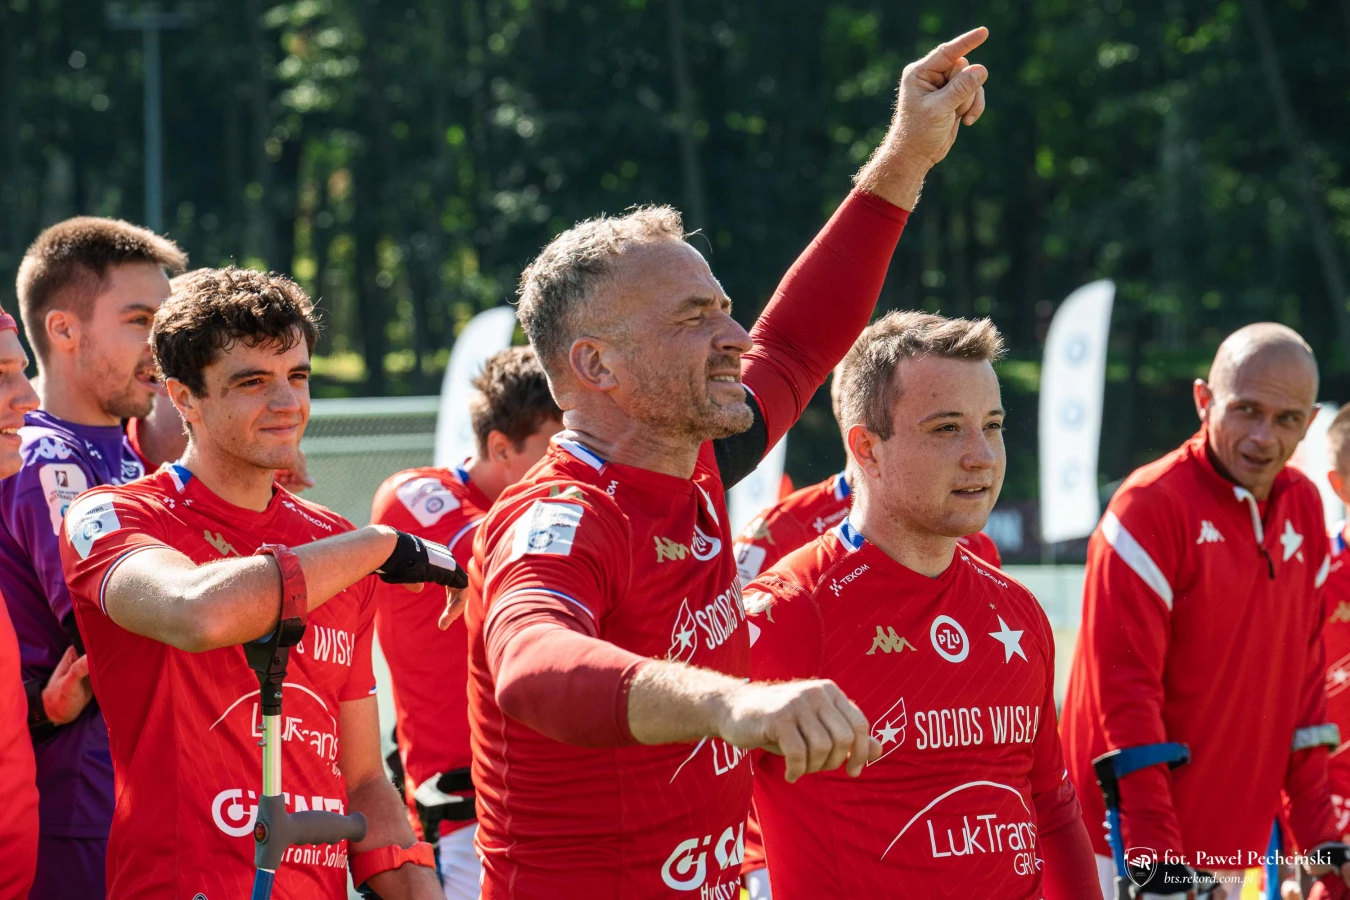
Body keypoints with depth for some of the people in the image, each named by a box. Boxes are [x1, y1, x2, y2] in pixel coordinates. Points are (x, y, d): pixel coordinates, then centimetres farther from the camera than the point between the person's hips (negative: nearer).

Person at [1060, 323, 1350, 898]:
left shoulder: (1303, 508, 8)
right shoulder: (1151, 507, -13)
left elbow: (1302, 676, 13)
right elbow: (1124, 694, -16)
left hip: (1229, 851, 6)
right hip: (1128, 849, -6)